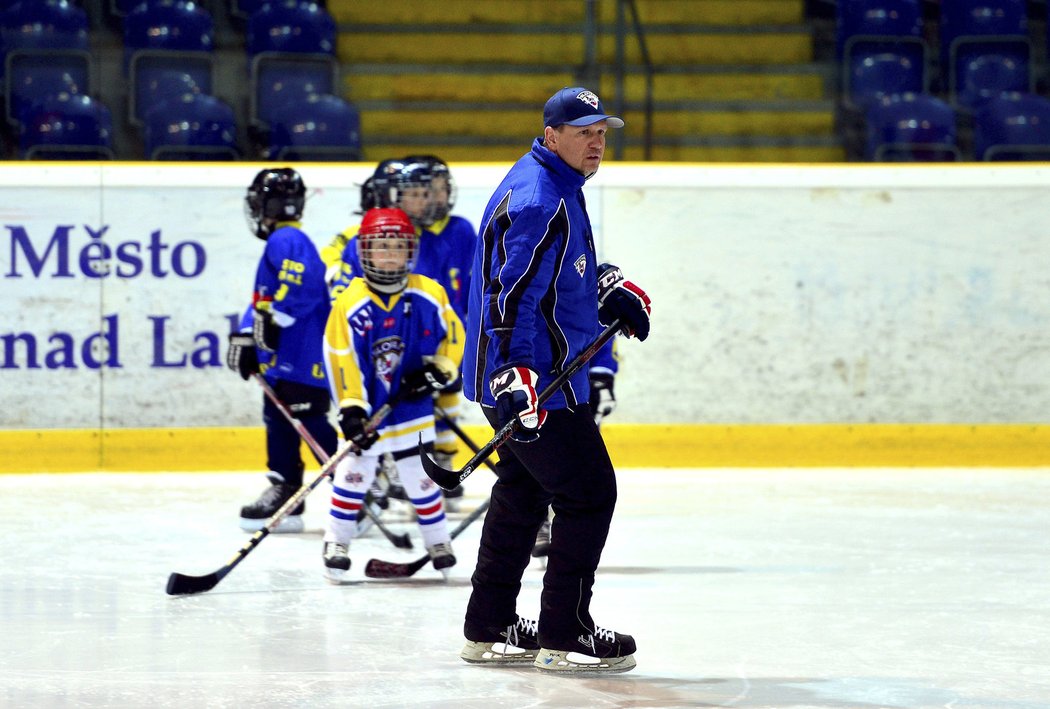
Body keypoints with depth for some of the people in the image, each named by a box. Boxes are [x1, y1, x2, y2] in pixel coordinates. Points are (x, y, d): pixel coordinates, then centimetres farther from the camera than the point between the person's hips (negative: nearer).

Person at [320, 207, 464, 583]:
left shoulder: (429, 295, -7)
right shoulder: (350, 302, -15)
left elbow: (455, 337, 5)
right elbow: (340, 358, -15)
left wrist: (437, 371, -10)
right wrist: (350, 409, -19)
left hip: (411, 407, 2)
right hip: (366, 406, -2)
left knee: (421, 475, 10)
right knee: (354, 474, -3)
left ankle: (438, 541, 25)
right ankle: (336, 542, 9)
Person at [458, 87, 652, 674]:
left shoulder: (559, 186, 14)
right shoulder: (536, 200, -20)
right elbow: (510, 295, -27)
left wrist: (612, 288, 17)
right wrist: (513, 380, -33)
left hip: (547, 376, 11)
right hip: (532, 378, -11)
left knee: (525, 493, 18)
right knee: (589, 493, -7)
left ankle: (490, 630, 27)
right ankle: (564, 636, -2)